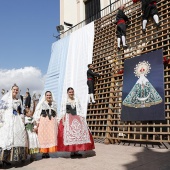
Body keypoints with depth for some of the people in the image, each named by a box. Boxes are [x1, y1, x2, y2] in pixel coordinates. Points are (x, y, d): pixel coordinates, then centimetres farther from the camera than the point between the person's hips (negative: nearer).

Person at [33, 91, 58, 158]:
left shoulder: (54, 104, 16)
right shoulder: (42, 103, 7)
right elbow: (37, 112, 2)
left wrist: (56, 122, 13)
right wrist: (38, 121, -7)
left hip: (52, 121, 3)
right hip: (43, 121, -3)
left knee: (52, 136, -3)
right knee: (43, 136, -4)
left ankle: (48, 152, 3)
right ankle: (44, 152, 2)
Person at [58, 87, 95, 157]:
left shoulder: (77, 100, 13)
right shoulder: (65, 101, 5)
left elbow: (80, 110, 13)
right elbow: (63, 111, 2)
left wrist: (82, 118, 5)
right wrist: (63, 119, -8)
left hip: (77, 119, 3)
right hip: (68, 119, -3)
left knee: (78, 134, -4)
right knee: (69, 134, -7)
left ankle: (76, 151, 3)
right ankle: (72, 151, -1)